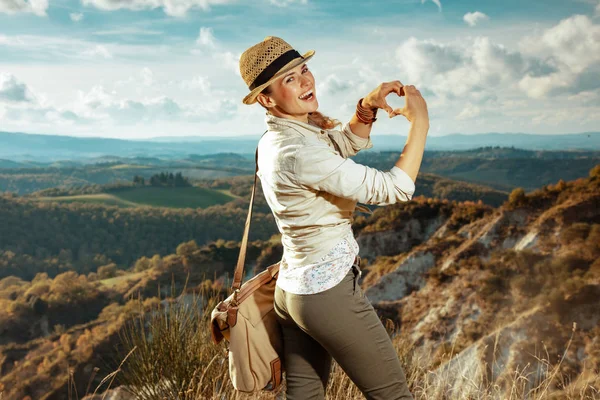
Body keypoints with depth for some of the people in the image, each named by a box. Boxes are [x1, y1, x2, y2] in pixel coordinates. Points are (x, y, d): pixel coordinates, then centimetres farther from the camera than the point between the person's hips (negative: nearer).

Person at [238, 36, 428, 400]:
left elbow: (351, 141, 18)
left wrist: (367, 107, -2)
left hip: (293, 289, 9)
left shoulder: (278, 138, 4)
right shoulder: (298, 152, -24)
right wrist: (420, 123, -13)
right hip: (330, 292, -9)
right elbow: (393, 189, -23)